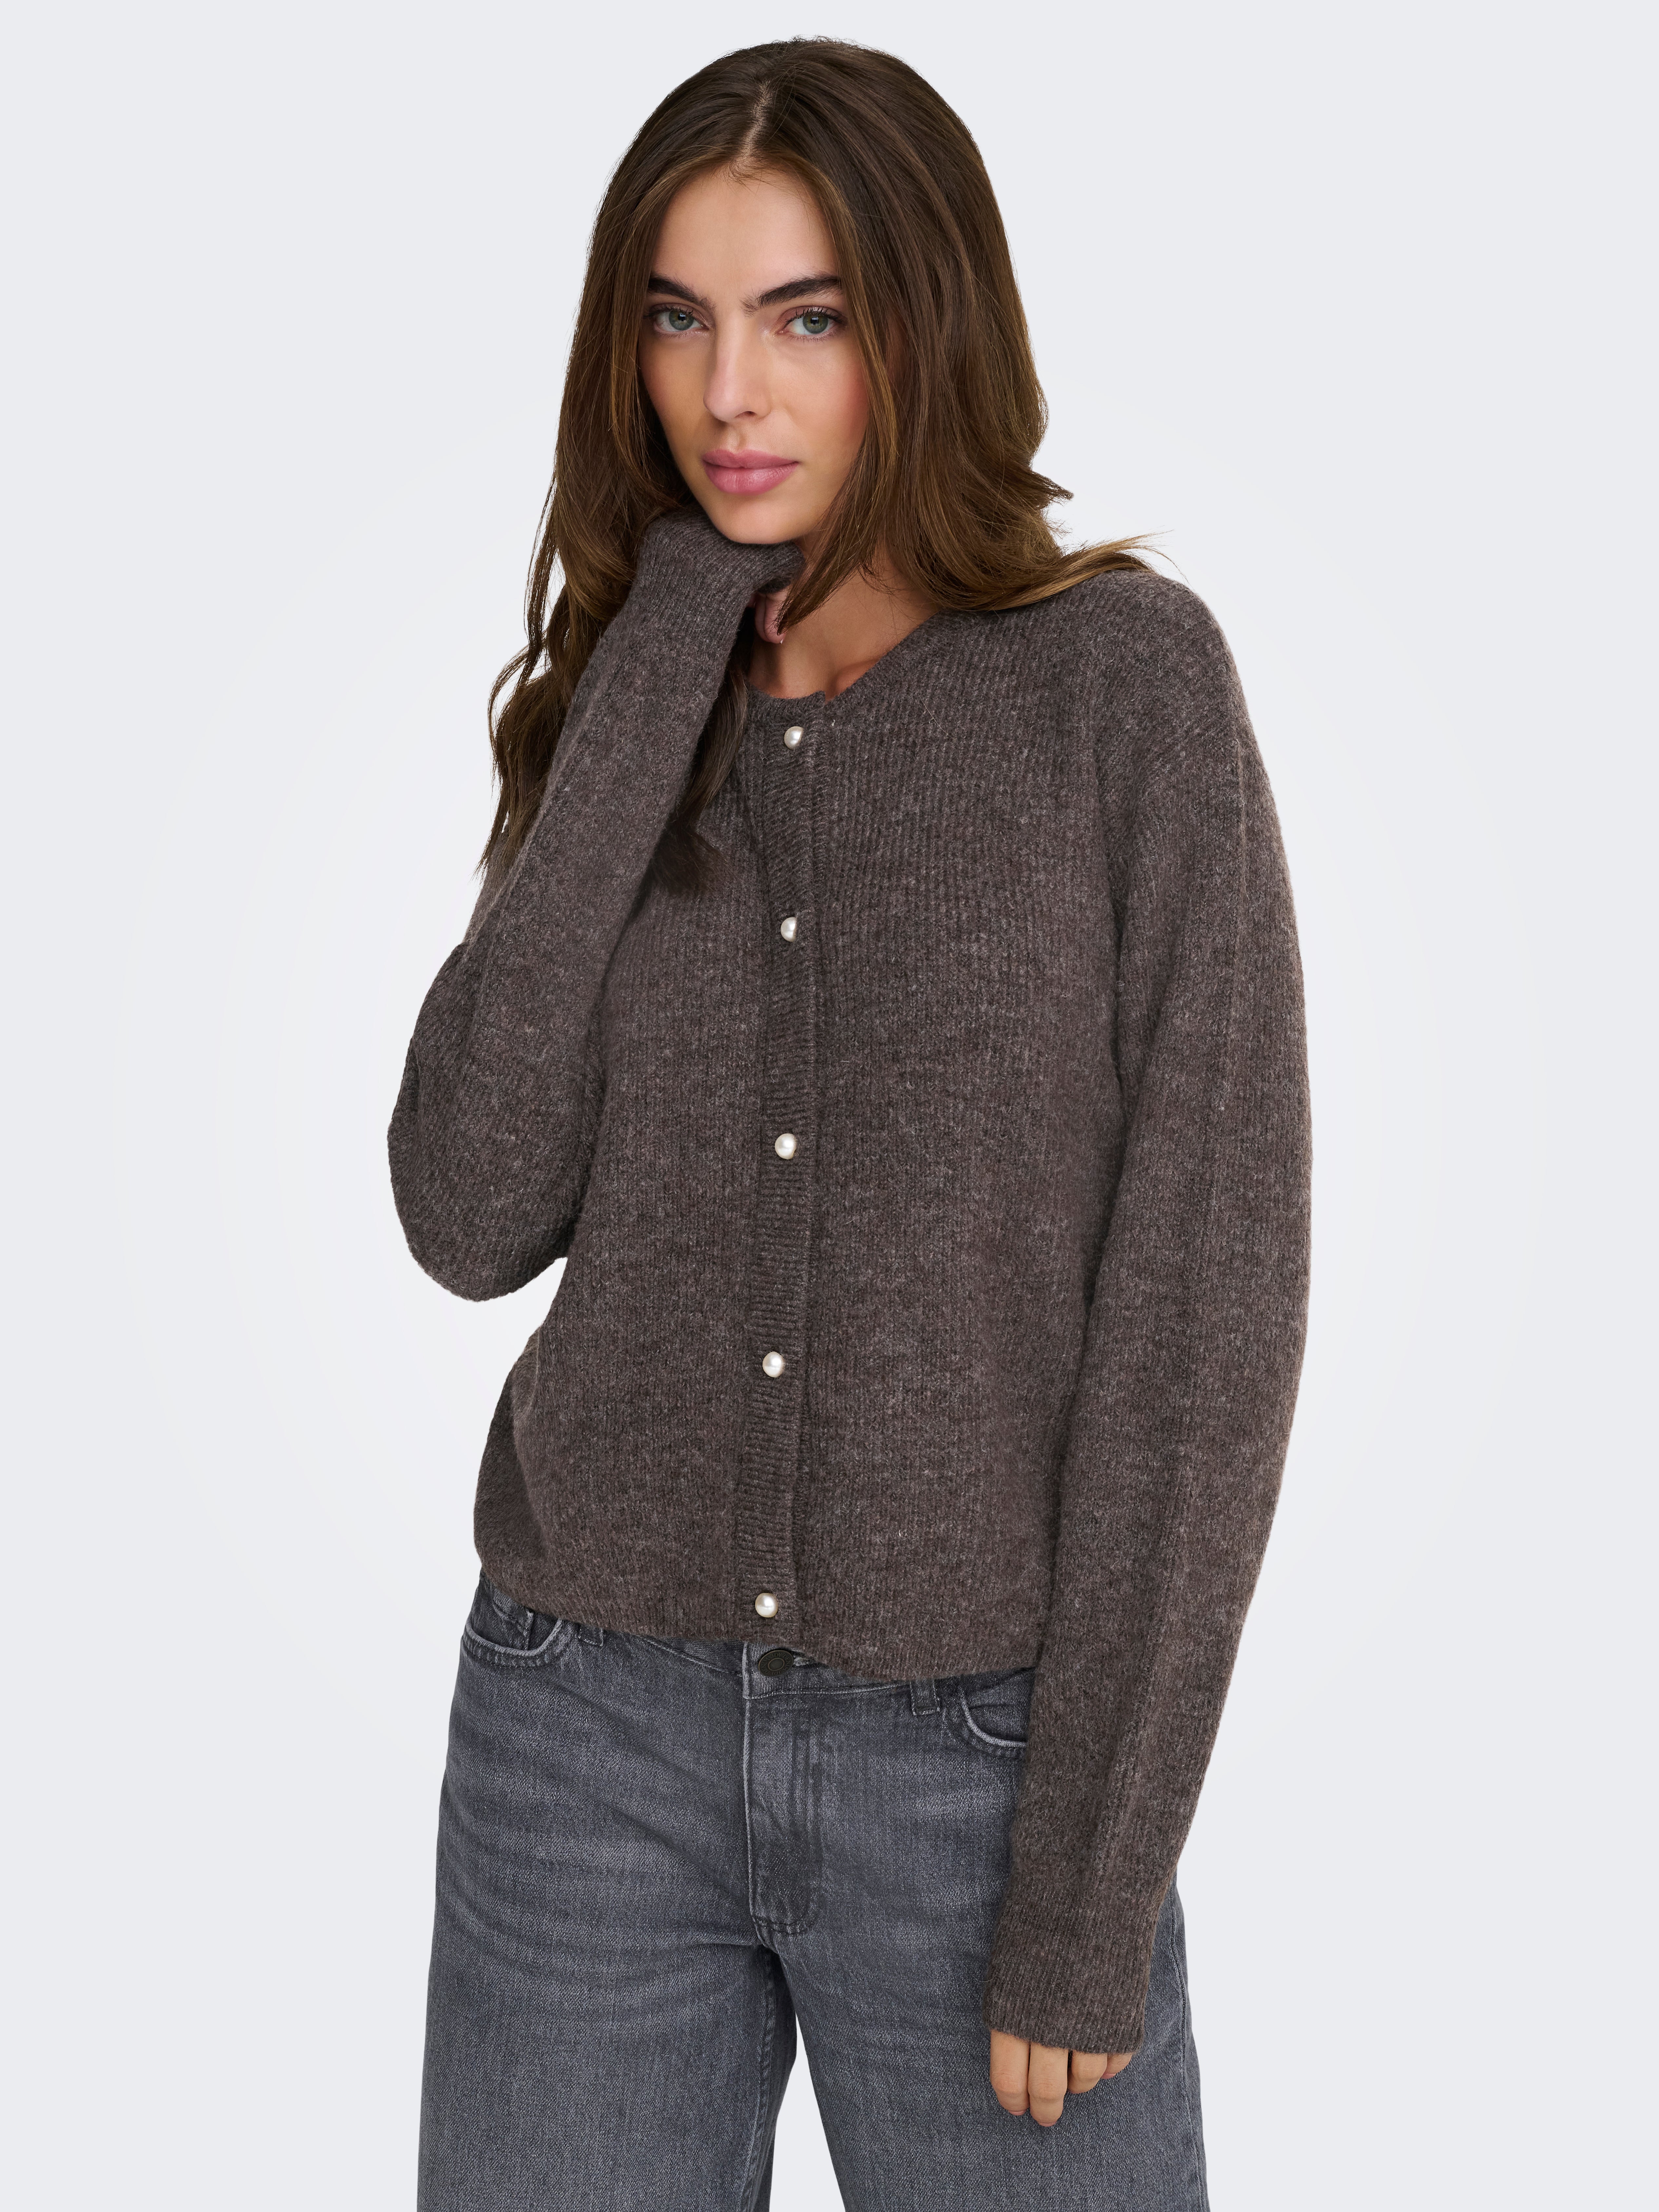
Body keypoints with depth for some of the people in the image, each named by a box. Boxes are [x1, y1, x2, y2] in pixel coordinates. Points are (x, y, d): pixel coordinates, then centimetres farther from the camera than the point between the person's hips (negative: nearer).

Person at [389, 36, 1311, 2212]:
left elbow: (1206, 1293, -10)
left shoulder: (1125, 681, -7)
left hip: (980, 1749, -3)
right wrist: (663, 669, -11)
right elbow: (472, 1214, -10)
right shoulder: (614, 706, 4)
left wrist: (1089, 1889, -11)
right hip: (588, 1731, 3)